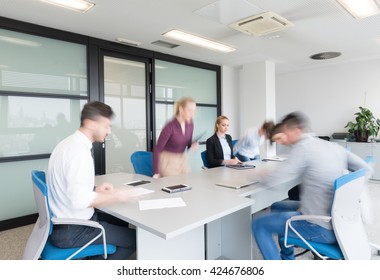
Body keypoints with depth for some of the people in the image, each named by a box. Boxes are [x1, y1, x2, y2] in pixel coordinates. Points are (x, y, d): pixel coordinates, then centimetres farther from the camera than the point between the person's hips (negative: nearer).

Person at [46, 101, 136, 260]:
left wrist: (95, 190, 5)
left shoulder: (69, 143, 6)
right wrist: (116, 196, -20)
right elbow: (79, 199, -32)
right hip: (73, 230, -10)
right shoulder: (79, 150, -25)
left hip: (64, 221, 10)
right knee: (135, 238, -5)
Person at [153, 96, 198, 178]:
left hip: (182, 159, 7)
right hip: (167, 160, -6)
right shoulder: (170, 126, -24)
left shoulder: (190, 123, -5)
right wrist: (156, 172, -21)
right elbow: (157, 149, -20)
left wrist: (193, 146, -14)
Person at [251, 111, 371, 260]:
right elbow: (366, 169, 11)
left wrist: (263, 176, 1)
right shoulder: (334, 146, 3)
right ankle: (287, 257, 38)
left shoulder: (302, 148, -18)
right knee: (277, 207, 24)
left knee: (258, 224, 0)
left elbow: (270, 181, -20)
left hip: (322, 228, -8)